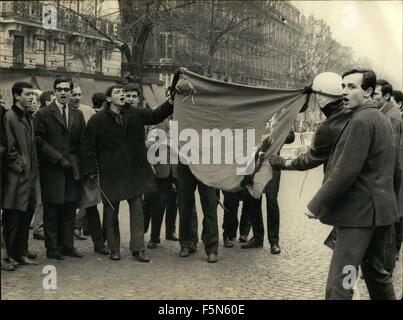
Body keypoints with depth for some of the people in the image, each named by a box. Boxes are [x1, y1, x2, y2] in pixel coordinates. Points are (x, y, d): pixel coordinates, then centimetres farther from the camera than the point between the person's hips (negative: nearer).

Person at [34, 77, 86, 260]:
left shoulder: (77, 115, 14)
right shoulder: (43, 114, -1)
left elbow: (82, 142, 15)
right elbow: (40, 141, -7)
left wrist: (76, 162, 2)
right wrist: (59, 159, -12)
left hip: (73, 169, 4)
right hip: (52, 169, -4)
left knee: (70, 209, 6)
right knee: (52, 209, 0)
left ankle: (67, 245, 16)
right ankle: (52, 248, 8)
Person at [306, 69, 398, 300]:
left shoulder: (361, 120, -16)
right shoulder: (383, 119, 15)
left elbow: (345, 171, -21)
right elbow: (393, 167, 22)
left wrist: (317, 204, -14)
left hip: (359, 211, -10)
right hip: (381, 209, 10)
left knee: (339, 283, -10)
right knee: (377, 272, 20)